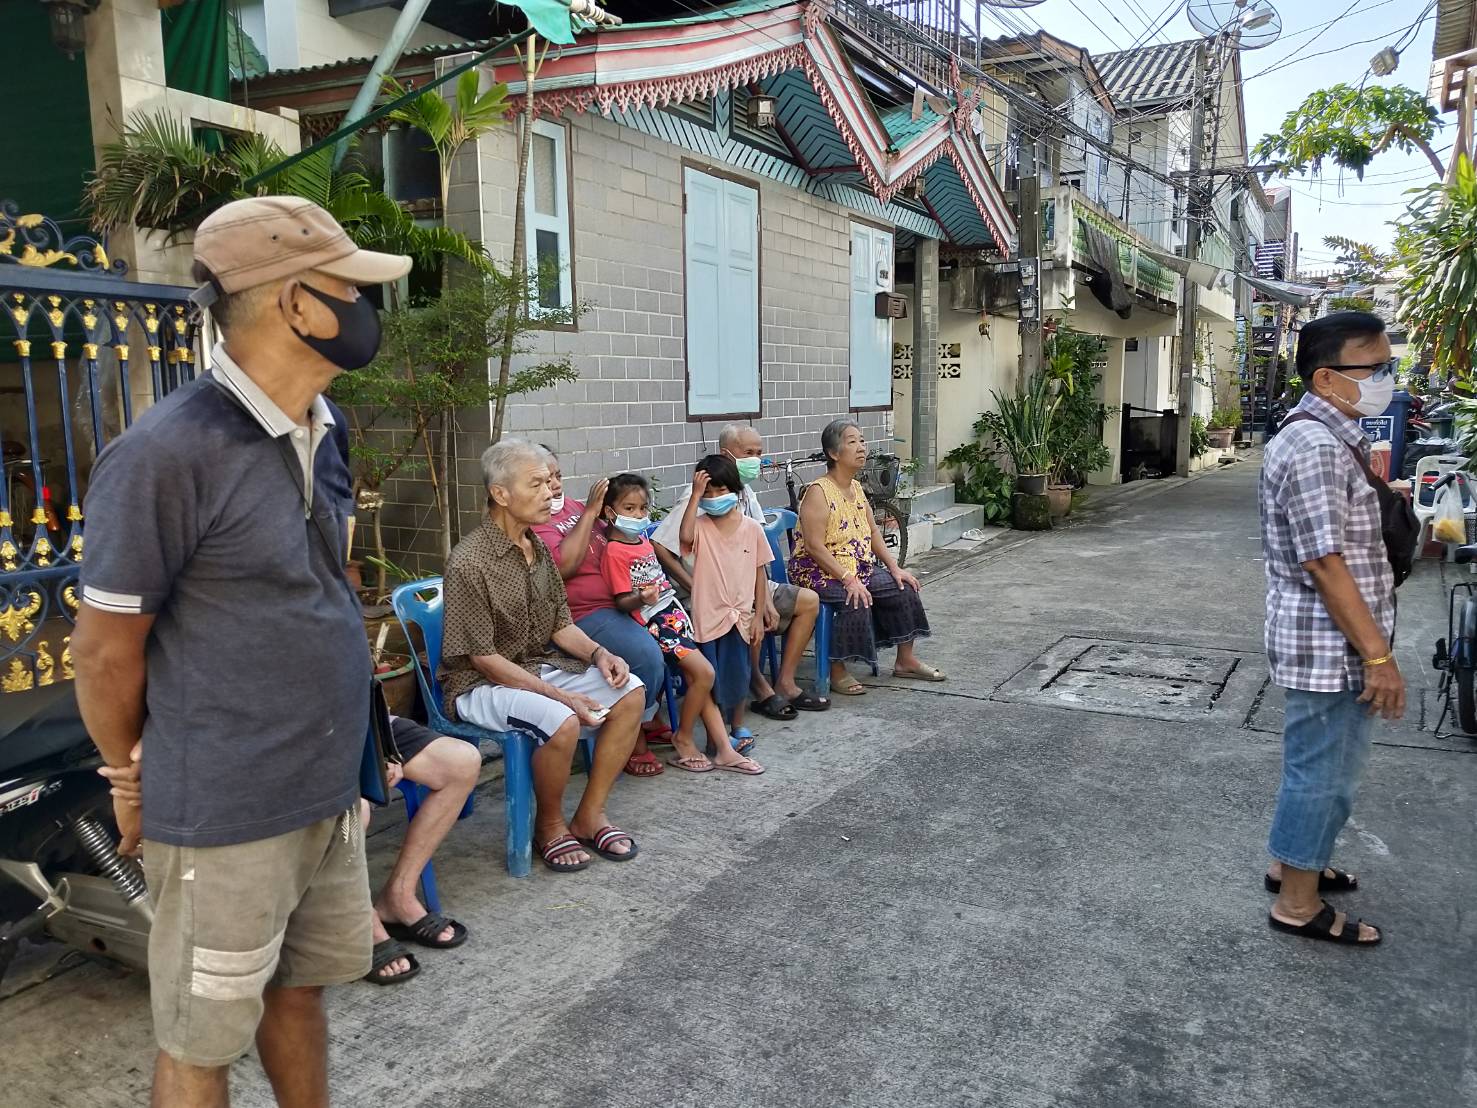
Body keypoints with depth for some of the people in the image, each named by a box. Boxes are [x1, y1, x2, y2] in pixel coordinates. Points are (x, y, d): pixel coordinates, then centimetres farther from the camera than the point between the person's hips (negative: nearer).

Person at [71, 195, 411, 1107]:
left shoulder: (324, 430, 4)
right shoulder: (168, 453, -20)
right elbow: (106, 647, -11)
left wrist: (337, 760, 16)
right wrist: (137, 785, 3)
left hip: (329, 793, 6)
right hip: (226, 814, -6)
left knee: (299, 991, 22)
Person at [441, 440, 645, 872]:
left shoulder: (538, 549, 6)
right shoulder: (469, 562, -20)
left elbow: (561, 624, 10)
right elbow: (483, 658, -20)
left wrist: (598, 653, -11)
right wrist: (562, 696, -24)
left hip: (541, 666, 8)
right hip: (482, 685, -8)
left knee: (630, 691, -8)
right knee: (561, 721, -33)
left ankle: (589, 815, 2)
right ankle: (549, 825, -4)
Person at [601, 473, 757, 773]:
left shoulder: (644, 540, 15)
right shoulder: (615, 550, -12)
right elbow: (622, 601, -17)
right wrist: (642, 598, -33)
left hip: (672, 613, 9)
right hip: (652, 622, -9)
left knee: (697, 680, 2)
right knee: (704, 673, -17)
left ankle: (724, 748, 3)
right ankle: (683, 739, 1)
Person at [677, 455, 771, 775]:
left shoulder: (751, 528, 1)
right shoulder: (700, 525, -4)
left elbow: (759, 572, 6)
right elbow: (686, 537, -28)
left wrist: (759, 614, 5)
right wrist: (695, 494, -26)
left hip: (740, 615, 2)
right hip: (707, 614, -2)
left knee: (737, 679, 7)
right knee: (710, 683, -1)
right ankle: (720, 748, 5)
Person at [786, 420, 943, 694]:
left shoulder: (856, 487, 10)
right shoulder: (818, 492, -17)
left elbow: (873, 533, 14)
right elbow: (815, 547, -23)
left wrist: (895, 568, 2)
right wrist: (849, 579, -29)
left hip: (860, 567, 9)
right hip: (820, 571, -9)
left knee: (904, 587, -2)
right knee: (857, 600, -32)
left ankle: (905, 661, 12)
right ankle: (837, 671, -17)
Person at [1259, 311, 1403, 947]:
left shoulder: (1331, 438, 12)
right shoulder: (1314, 447, -22)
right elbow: (1323, 562, -24)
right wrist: (1378, 655, -21)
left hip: (1334, 643, 10)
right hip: (1330, 645, -10)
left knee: (1326, 766, 22)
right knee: (1322, 772, 3)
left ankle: (1291, 863, 38)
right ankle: (1298, 905, 17)